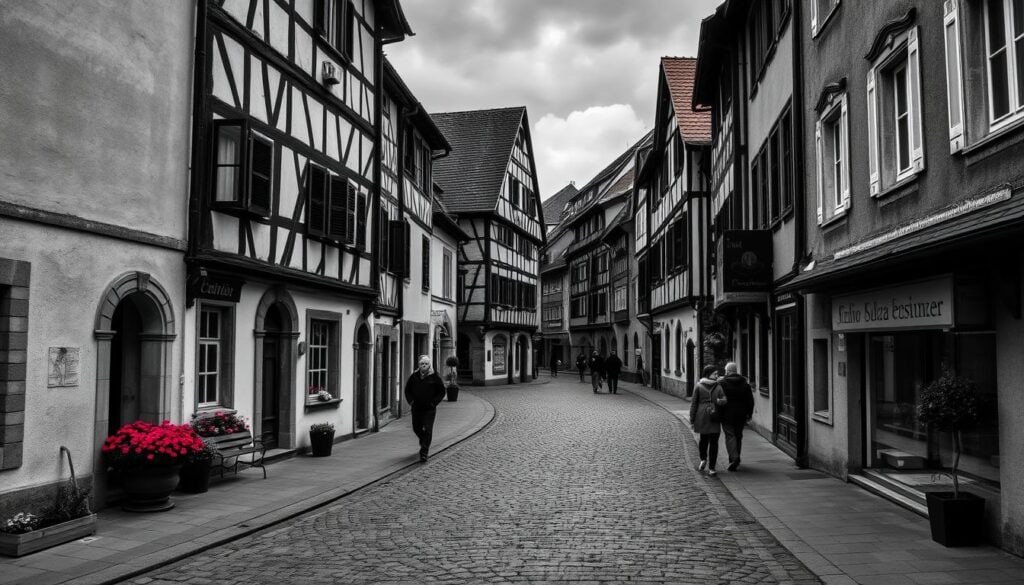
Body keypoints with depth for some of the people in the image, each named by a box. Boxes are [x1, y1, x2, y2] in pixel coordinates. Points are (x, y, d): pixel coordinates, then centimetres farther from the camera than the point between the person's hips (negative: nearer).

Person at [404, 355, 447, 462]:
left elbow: (442, 392, 2)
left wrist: (434, 402, -7)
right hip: (416, 408, 4)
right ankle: (423, 441, 45)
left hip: (429, 409, -4)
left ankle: (424, 453, -8)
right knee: (416, 428, 15)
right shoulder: (414, 376, 3)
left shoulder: (434, 377, -4)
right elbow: (407, 390, 15)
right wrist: (411, 400, 1)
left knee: (427, 430, -9)